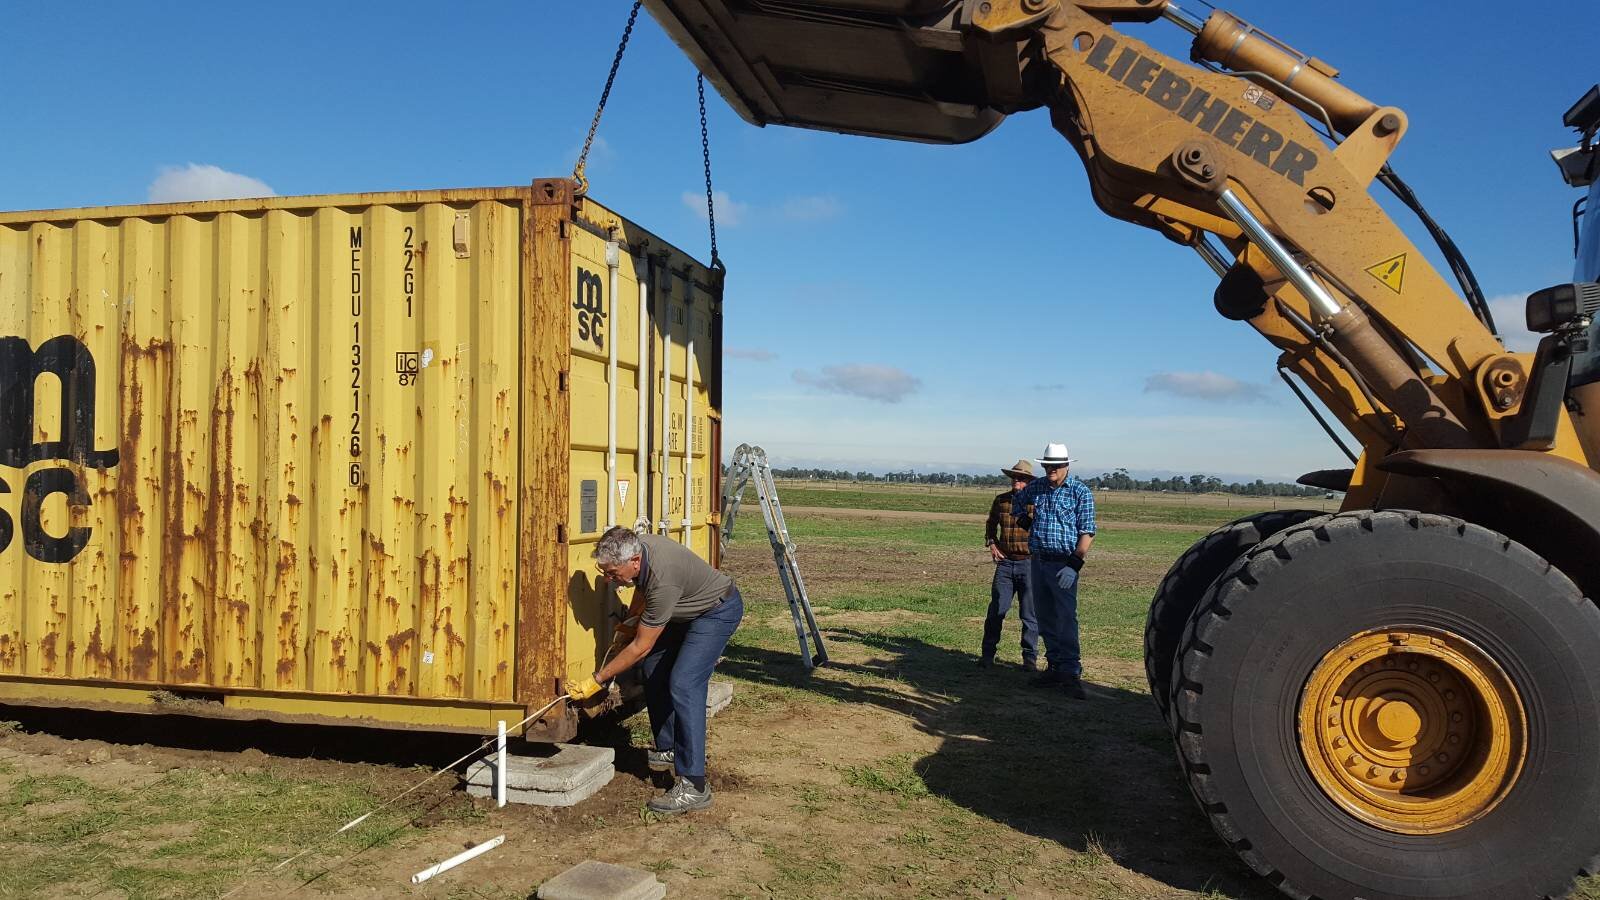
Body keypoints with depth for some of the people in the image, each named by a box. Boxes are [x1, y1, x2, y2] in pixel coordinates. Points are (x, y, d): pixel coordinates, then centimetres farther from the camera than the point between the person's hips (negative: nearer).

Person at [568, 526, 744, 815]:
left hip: (718, 610, -10)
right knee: (654, 671, 11)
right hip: (687, 610, 10)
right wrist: (631, 619, 18)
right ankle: (669, 750, 27)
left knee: (683, 685, -21)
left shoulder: (663, 578, -38)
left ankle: (693, 786, -22)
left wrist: (596, 681, -23)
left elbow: (640, 647, -28)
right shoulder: (633, 547, -14)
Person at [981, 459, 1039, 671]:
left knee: (1029, 614, 4)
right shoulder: (1000, 500, 7)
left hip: (1029, 564, -3)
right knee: (996, 610, 3)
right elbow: (990, 524, 23)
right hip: (1005, 563, 3)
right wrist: (991, 544, 11)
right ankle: (988, 654, 12)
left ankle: (1030, 658, 14)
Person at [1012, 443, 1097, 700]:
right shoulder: (1035, 488, 8)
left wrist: (1074, 565, -19)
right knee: (1045, 618, 10)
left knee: (1066, 618, -12)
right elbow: (1018, 500, 32)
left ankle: (1071, 672, -11)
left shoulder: (1081, 492, -6)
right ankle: (1054, 667, 19)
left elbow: (1087, 533, -10)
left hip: (1063, 564, -6)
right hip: (1037, 561, 6)